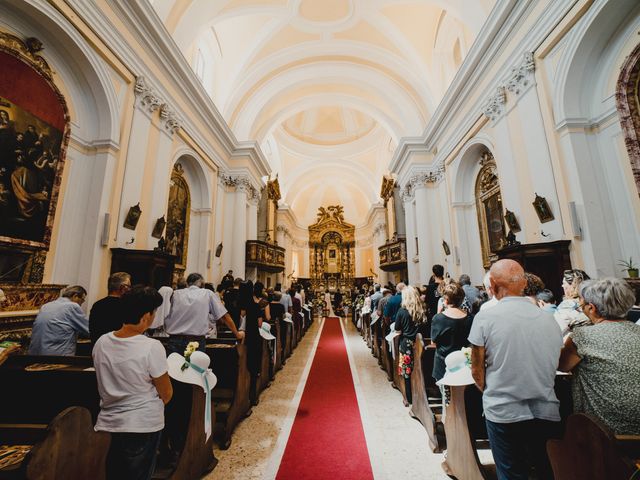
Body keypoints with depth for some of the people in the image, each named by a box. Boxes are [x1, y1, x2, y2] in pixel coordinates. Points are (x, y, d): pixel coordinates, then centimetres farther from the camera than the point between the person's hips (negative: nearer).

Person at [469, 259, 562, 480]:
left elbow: (477, 371, -8)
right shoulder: (549, 319, -2)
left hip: (503, 413, -3)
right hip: (547, 412, 4)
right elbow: (553, 366, 10)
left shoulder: (485, 318, -15)